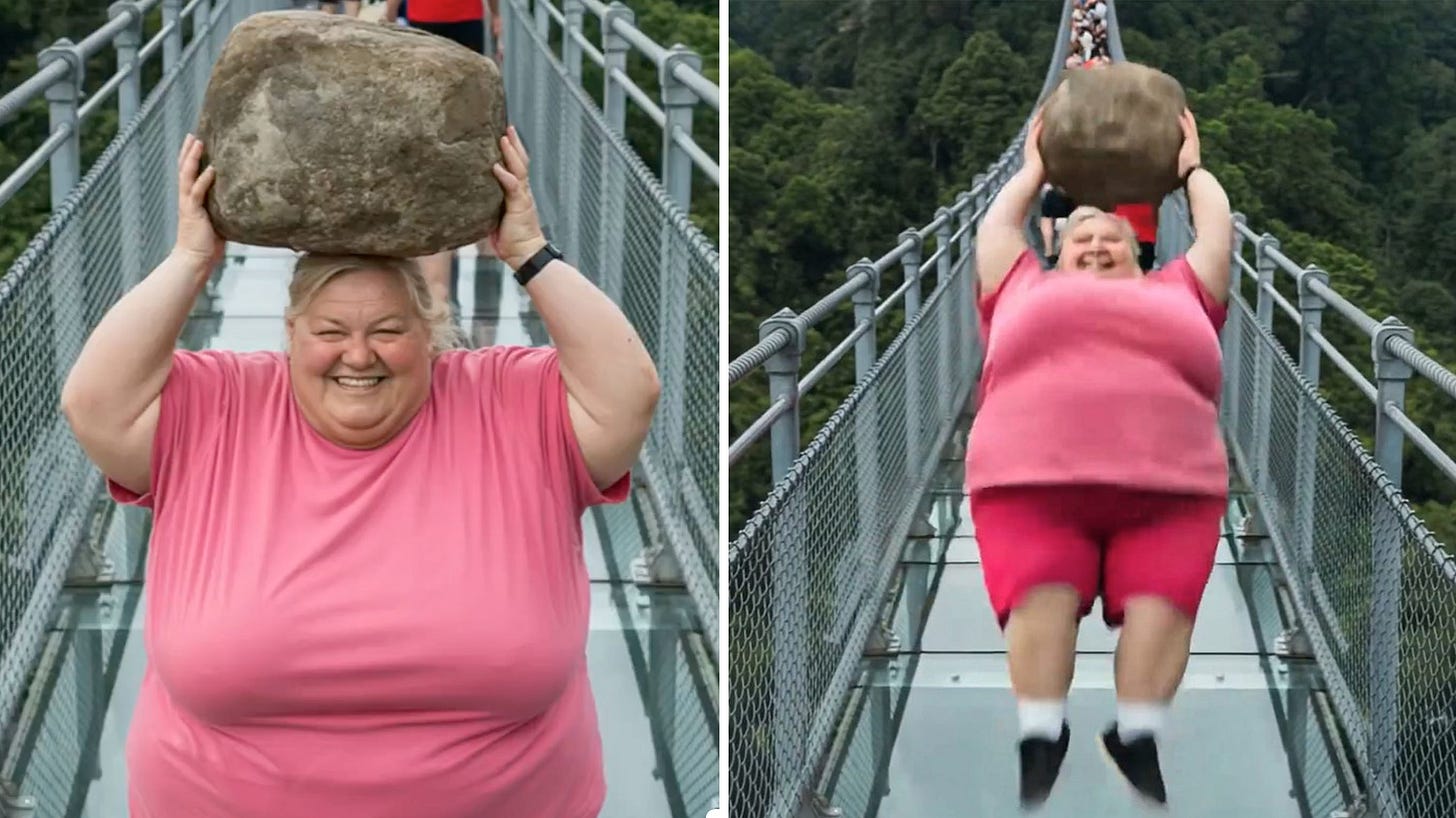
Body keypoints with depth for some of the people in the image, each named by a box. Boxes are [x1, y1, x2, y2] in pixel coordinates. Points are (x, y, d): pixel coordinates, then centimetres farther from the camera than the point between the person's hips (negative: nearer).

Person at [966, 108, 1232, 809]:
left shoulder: (1177, 293, 28)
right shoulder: (1028, 291, 27)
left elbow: (1217, 229, 35)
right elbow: (995, 229, 37)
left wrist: (1191, 168, 50)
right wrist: (1036, 169, 50)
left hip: (1169, 480, 1)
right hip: (1033, 475, -1)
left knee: (1162, 600, -14)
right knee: (1041, 597, -17)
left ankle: (1137, 745, -13)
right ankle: (1039, 751, -19)